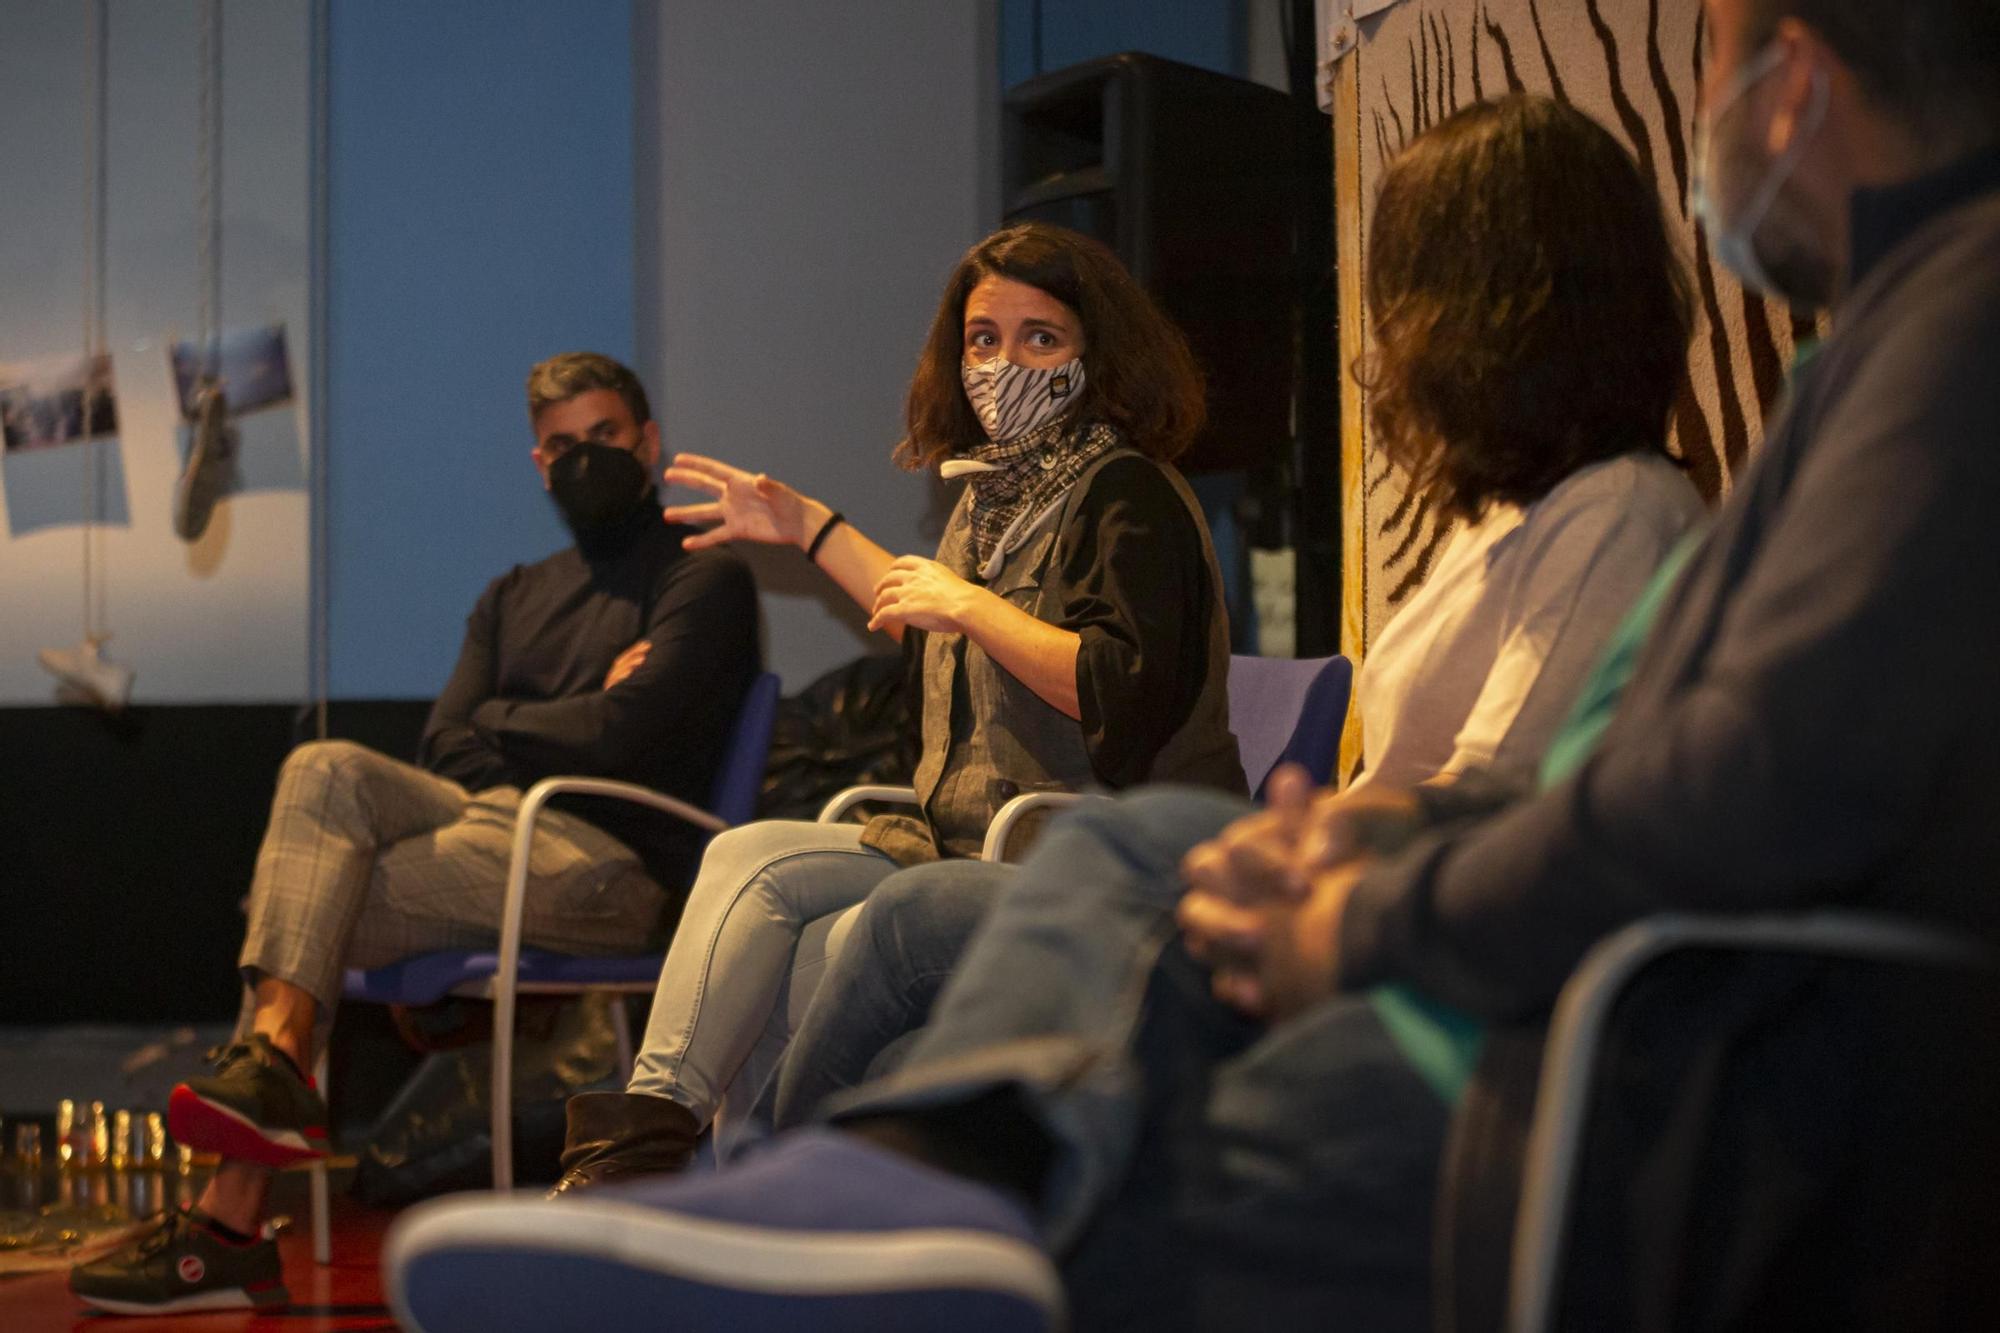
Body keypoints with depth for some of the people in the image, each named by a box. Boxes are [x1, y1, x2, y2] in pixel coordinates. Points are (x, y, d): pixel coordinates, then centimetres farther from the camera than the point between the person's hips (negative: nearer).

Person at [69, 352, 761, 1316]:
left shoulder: (704, 581, 5)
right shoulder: (514, 599, 27)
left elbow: (618, 737, -10)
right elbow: (443, 746, 14)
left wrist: (500, 721, 5)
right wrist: (562, 727, 0)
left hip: (609, 864, -6)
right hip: (486, 822, 6)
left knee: (308, 910, -19)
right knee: (327, 769, -20)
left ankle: (230, 1222, -22)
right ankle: (274, 1055, -34)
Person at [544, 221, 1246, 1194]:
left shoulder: (1126, 496, -11)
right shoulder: (1000, 490, 16)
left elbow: (1123, 695, -25)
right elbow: (931, 626, 37)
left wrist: (968, 604, -17)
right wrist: (808, 527, 38)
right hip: (970, 850, 9)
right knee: (748, 857, -8)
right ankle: (648, 1130, -18)